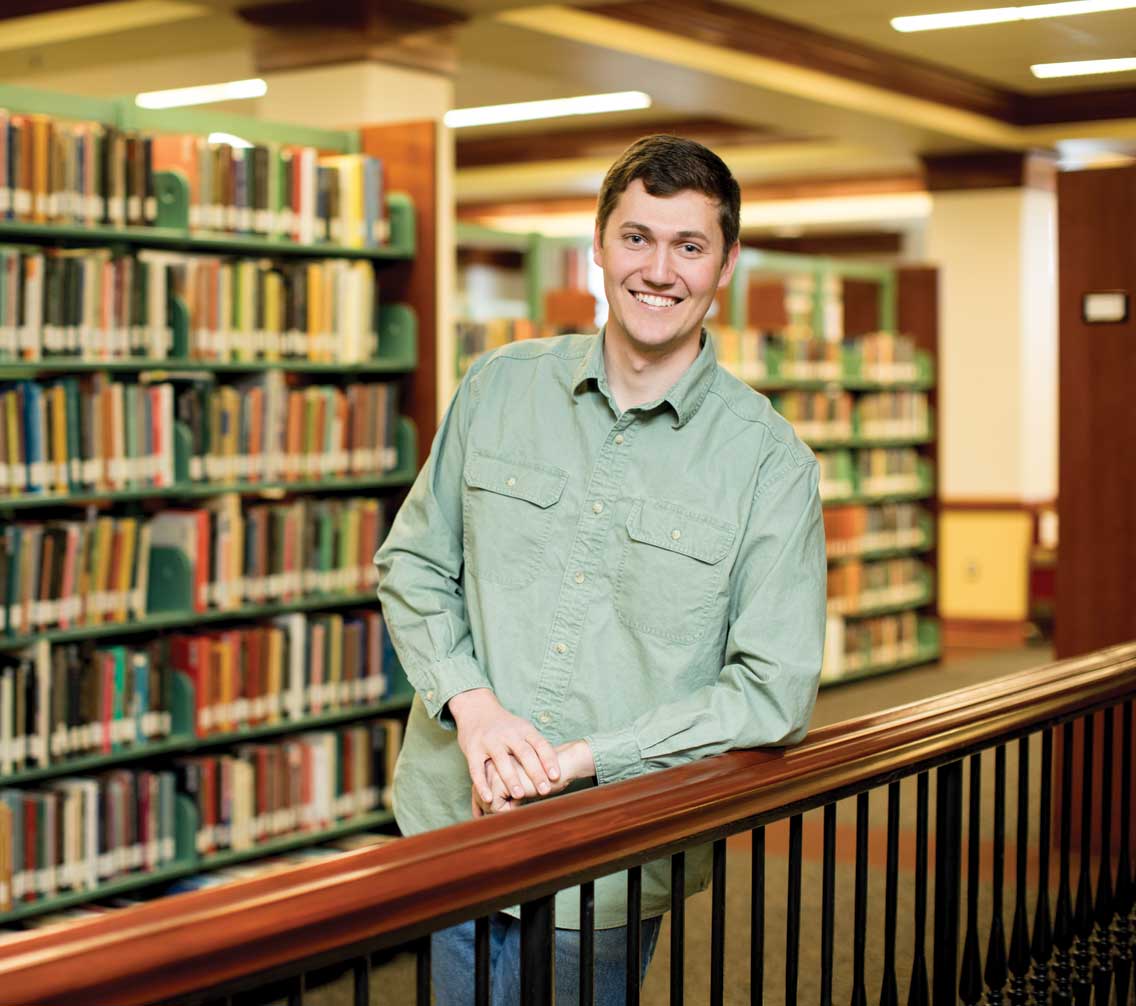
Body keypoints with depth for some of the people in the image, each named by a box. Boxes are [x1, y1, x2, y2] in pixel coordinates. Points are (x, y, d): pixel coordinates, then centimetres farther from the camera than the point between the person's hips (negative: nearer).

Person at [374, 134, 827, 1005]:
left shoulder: (770, 460, -7)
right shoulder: (500, 387, 2)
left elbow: (774, 692, -10)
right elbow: (413, 566, 9)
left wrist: (578, 757, -16)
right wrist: (472, 702, -10)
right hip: (455, 825, 3)